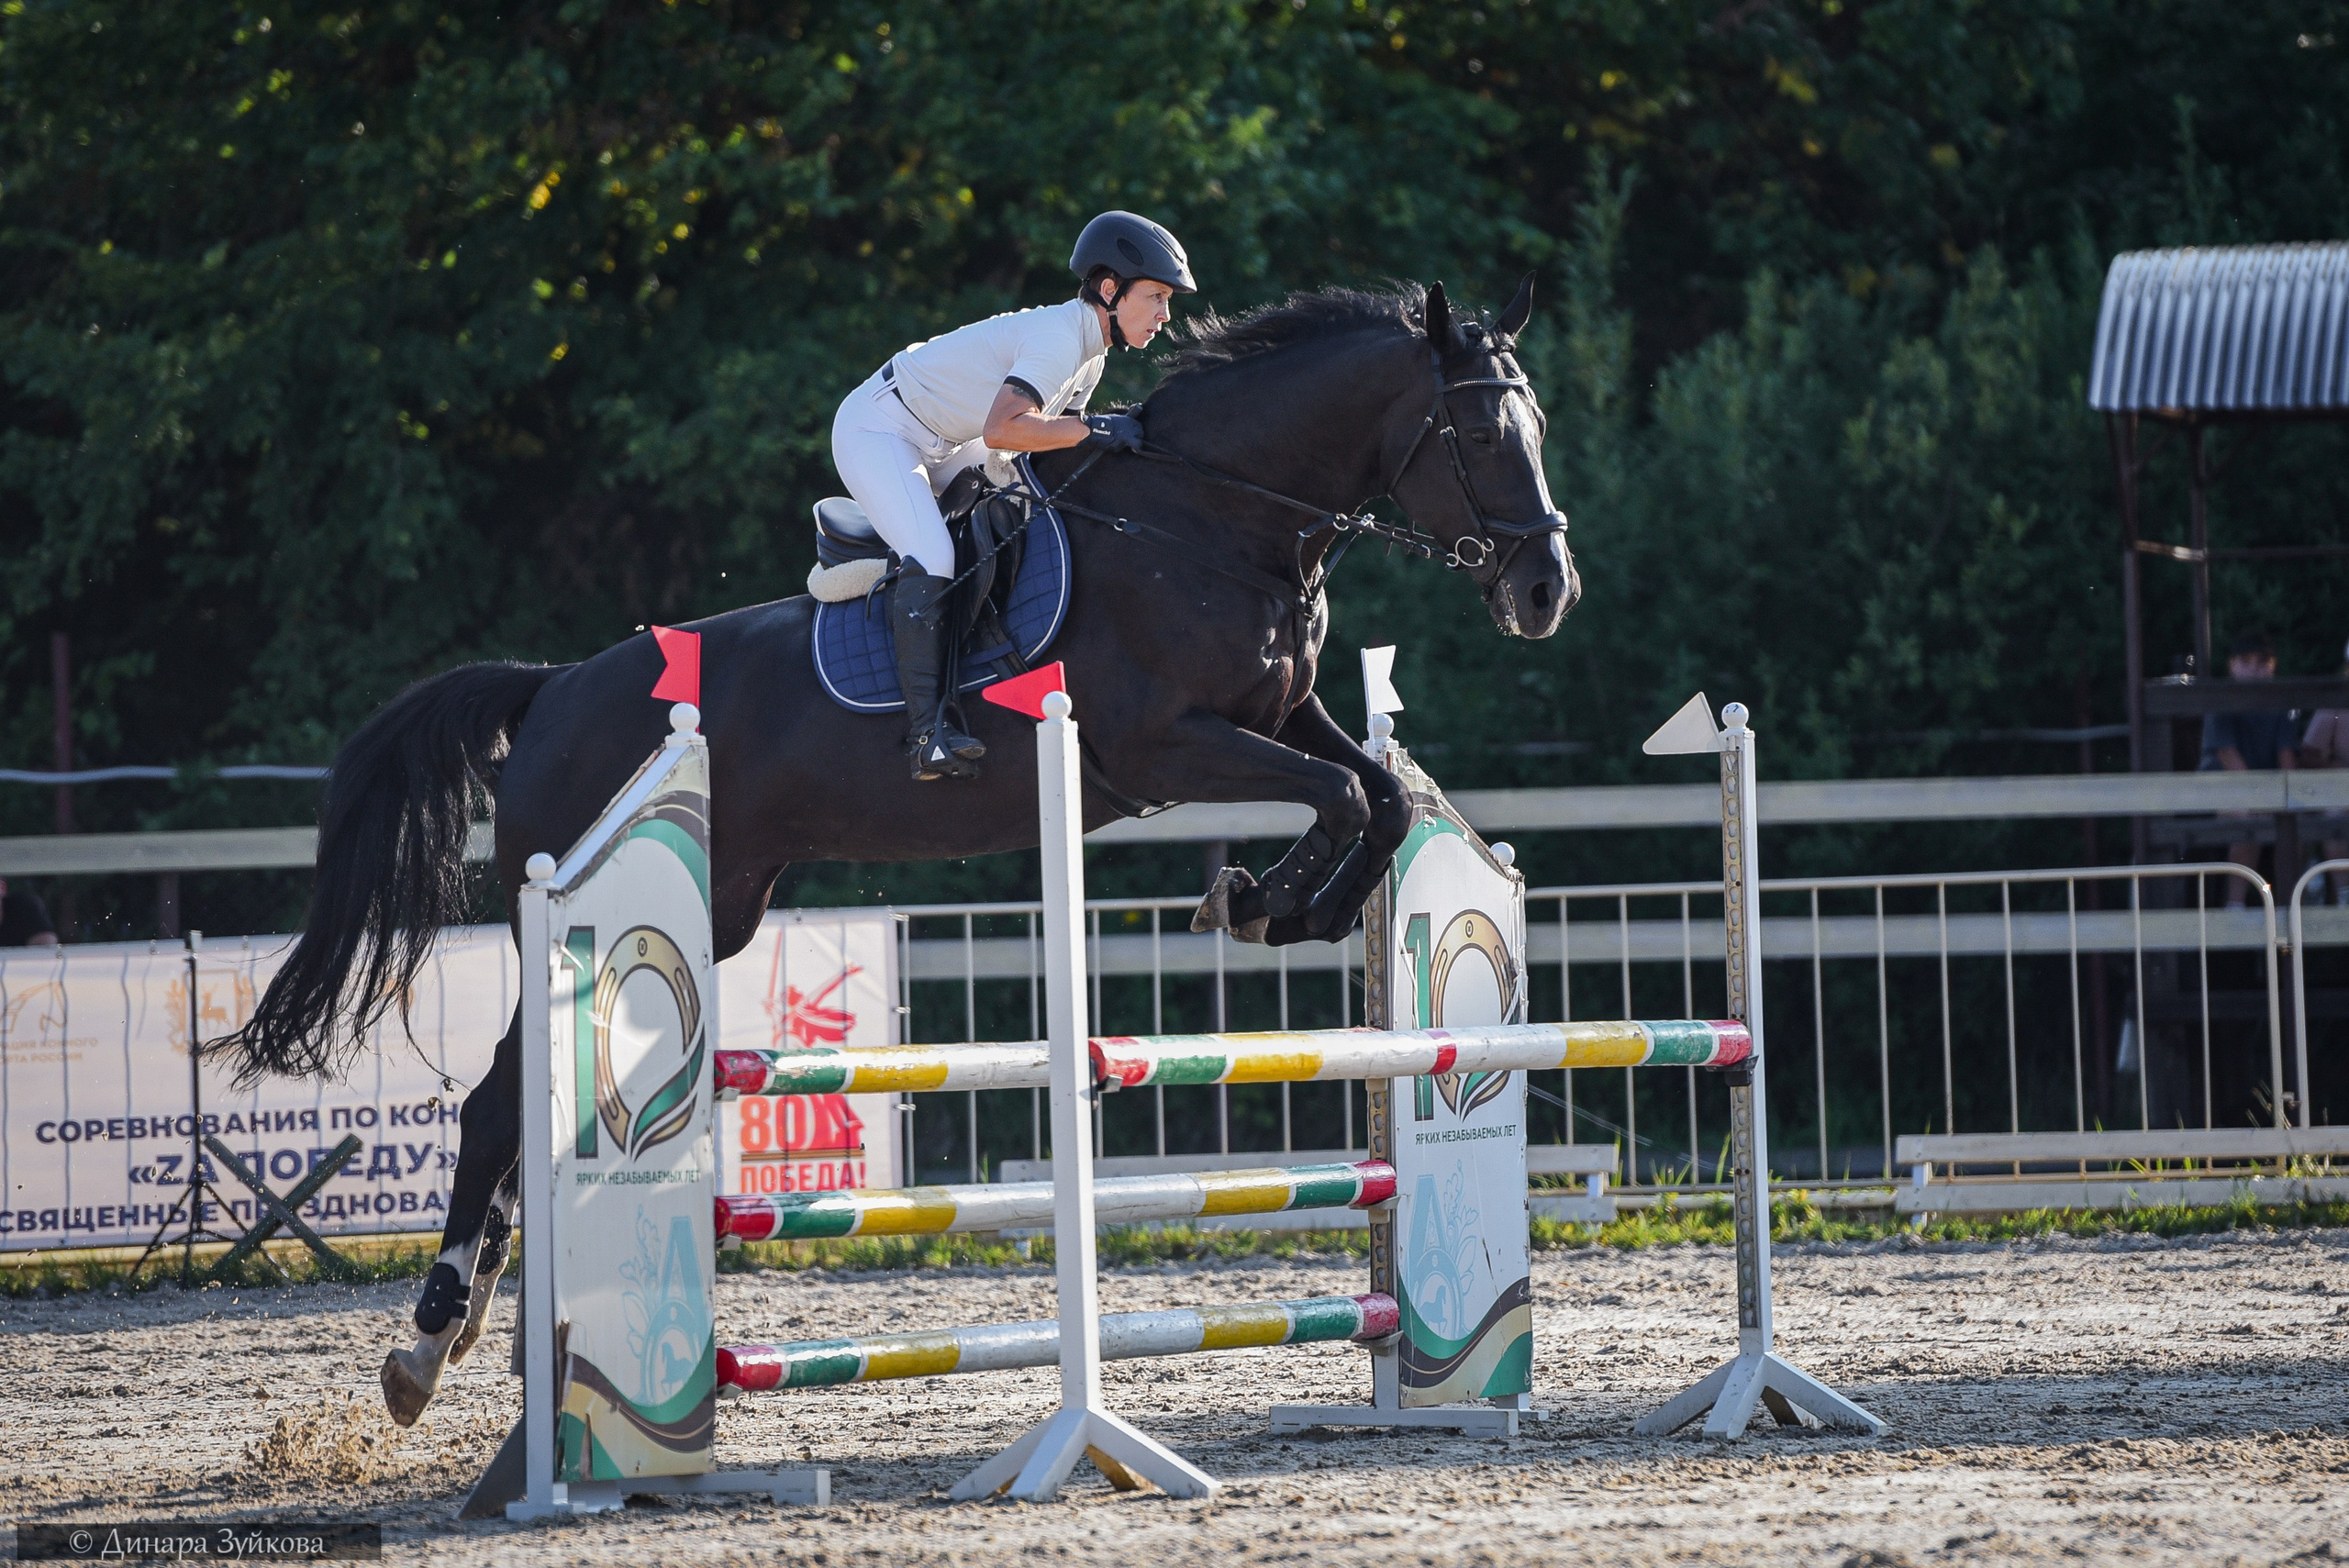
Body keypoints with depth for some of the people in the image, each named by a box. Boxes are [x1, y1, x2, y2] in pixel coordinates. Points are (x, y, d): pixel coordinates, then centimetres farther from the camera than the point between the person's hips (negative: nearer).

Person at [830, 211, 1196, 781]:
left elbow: (1051, 435, 8)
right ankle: (928, 732, -27)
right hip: (875, 430, -11)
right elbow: (1002, 431, -40)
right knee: (930, 557, -25)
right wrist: (1094, 429, -36)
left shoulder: (1090, 348, 1)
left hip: (939, 444, 11)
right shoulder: (1059, 337, -29)